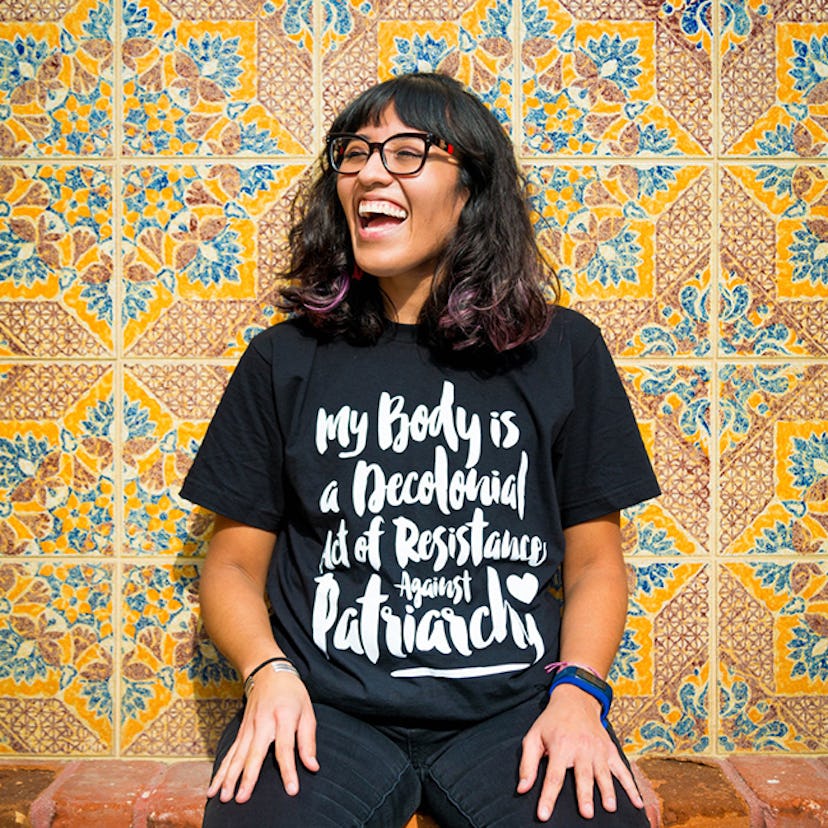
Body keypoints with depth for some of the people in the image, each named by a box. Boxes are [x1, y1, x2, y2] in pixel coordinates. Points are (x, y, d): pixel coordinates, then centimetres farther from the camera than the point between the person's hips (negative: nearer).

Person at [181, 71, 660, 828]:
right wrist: (268, 672, -9)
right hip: (328, 707, 0)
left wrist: (579, 691, -8)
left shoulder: (561, 351, 8)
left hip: (513, 707, 1)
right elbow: (235, 564, 10)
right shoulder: (284, 361, 8)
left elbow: (595, 560, 9)